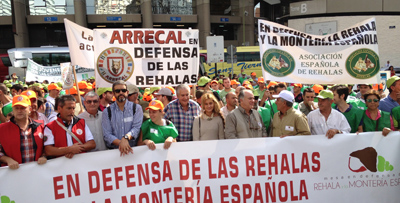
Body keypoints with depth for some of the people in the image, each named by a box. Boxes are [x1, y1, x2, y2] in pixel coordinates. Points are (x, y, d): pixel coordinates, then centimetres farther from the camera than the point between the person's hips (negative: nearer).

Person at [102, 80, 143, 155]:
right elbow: (107, 134, 0)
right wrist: (120, 143, -18)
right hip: (113, 150, 1)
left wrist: (126, 137, -25)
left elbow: (136, 127, -5)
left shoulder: (137, 108, 6)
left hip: (133, 148, 0)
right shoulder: (107, 112, 8)